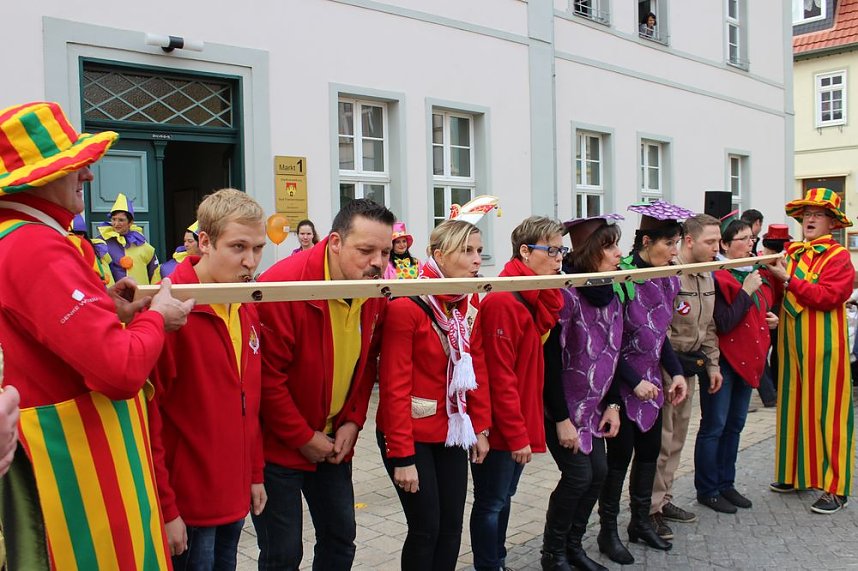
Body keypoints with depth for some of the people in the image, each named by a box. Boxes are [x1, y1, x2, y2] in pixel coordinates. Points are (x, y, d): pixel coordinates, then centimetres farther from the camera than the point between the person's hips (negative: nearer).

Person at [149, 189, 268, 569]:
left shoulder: (248, 309, 5)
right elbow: (146, 414, -19)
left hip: (234, 496, 7)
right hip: (186, 502, -7)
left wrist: (255, 474, 13)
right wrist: (164, 508, -17)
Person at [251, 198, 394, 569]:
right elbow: (265, 375, -22)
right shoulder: (284, 285, -25)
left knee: (341, 538, 15)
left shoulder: (374, 292, -4)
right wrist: (303, 438, -16)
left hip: (334, 442, 6)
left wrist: (353, 422, -2)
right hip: (278, 442, -6)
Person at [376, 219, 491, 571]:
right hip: (412, 435, -6)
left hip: (452, 433, 6)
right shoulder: (406, 306, -20)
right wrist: (402, 455, -19)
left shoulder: (471, 303, 2)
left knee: (452, 525, 12)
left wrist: (480, 428, 7)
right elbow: (395, 387, -19)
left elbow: (476, 370, 10)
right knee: (426, 528, 2)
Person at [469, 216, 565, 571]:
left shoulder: (536, 297, 9)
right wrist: (517, 434, -18)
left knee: (503, 498, 20)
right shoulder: (503, 301, -20)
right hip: (500, 428, -9)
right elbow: (500, 375, -21)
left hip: (520, 424, 9)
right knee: (491, 503, 6)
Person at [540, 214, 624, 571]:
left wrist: (612, 404, 4)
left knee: (599, 472, 8)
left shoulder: (610, 295, 3)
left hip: (593, 405, 8)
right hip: (561, 406, -8)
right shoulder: (566, 294, -22)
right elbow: (551, 360, -22)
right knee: (579, 475, -7)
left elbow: (611, 354, 10)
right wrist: (562, 419, -20)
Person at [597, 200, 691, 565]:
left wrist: (676, 372, 4)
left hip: (650, 381, 7)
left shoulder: (666, 280, 4)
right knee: (620, 455, 2)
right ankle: (608, 531, 18)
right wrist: (635, 382, -17)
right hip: (621, 384, -7)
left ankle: (641, 523, 31)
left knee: (649, 450, 14)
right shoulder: (620, 279, -21)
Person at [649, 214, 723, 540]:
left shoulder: (706, 277, 12)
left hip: (690, 366, 9)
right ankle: (649, 510, 5)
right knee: (660, 439, -5)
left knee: (677, 438, 15)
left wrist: (712, 364, 17)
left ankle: (663, 500, 27)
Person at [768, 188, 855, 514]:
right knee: (793, 406, 12)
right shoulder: (792, 252, 10)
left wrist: (788, 279, -17)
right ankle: (796, 474, 24)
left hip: (823, 343, -6)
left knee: (826, 411, -1)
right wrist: (769, 270, -7)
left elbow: (828, 296, -18)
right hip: (791, 341, 6)